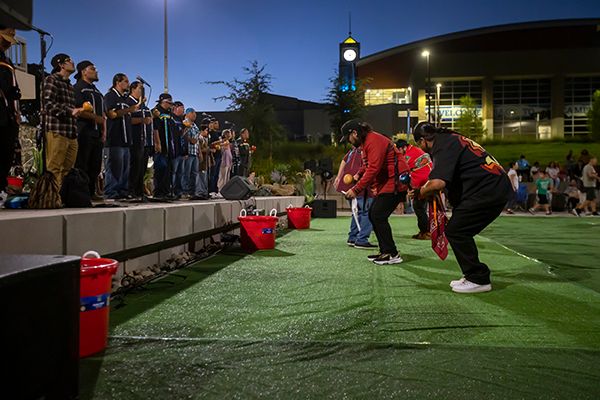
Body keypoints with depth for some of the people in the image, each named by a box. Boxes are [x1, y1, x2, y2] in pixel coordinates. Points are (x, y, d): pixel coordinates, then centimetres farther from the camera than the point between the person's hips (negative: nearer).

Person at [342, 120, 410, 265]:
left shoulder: (375, 141, -18)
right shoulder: (366, 142, 16)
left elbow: (373, 169, -25)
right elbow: (368, 164, 24)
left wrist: (356, 189, -23)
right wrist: (359, 173, 4)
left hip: (395, 182, -11)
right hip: (384, 183, 11)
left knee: (378, 215, -13)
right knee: (373, 214, 10)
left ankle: (392, 254, -7)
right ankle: (384, 250, 16)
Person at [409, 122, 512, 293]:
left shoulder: (443, 145, -12)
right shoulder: (451, 139, 20)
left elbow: (438, 183, -25)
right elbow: (446, 179, 27)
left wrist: (421, 192, -6)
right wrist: (424, 190, 20)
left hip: (488, 191, -10)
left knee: (455, 231, -7)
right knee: (460, 232, 13)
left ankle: (479, 280, 0)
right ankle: (473, 275, 20)